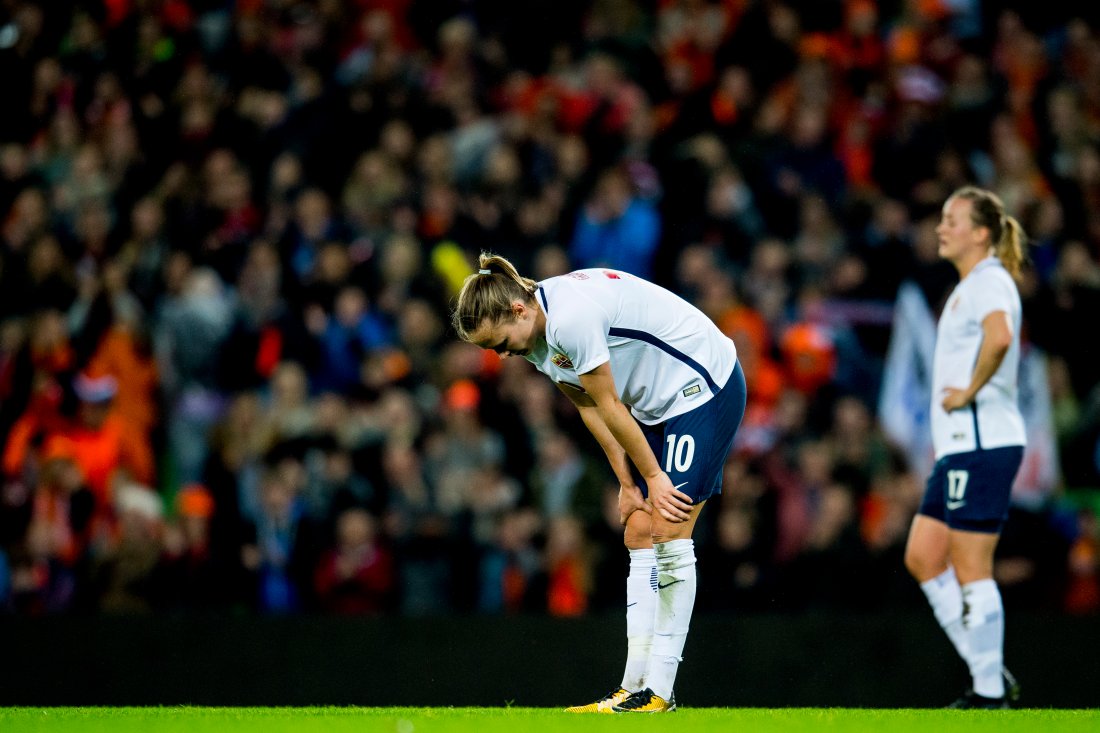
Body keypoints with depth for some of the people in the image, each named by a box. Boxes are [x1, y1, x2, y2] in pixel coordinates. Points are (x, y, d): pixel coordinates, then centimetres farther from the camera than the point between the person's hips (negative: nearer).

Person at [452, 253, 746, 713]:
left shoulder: (571, 318, -28)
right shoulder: (536, 339, 2)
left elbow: (610, 406, -20)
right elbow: (592, 410, 6)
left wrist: (653, 475, -12)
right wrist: (628, 483, 2)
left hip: (703, 387, -9)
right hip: (658, 405, 10)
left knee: (667, 533, -13)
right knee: (639, 534, 3)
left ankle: (658, 692, -13)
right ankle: (635, 687, 0)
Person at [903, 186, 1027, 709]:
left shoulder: (990, 280, -12)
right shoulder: (969, 286, 20)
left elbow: (1001, 336, -33)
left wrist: (970, 392, -22)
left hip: (983, 444, -10)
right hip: (960, 446, 10)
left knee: (970, 569, -7)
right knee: (923, 558, 10)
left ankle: (990, 691, -1)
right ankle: (990, 674, 12)